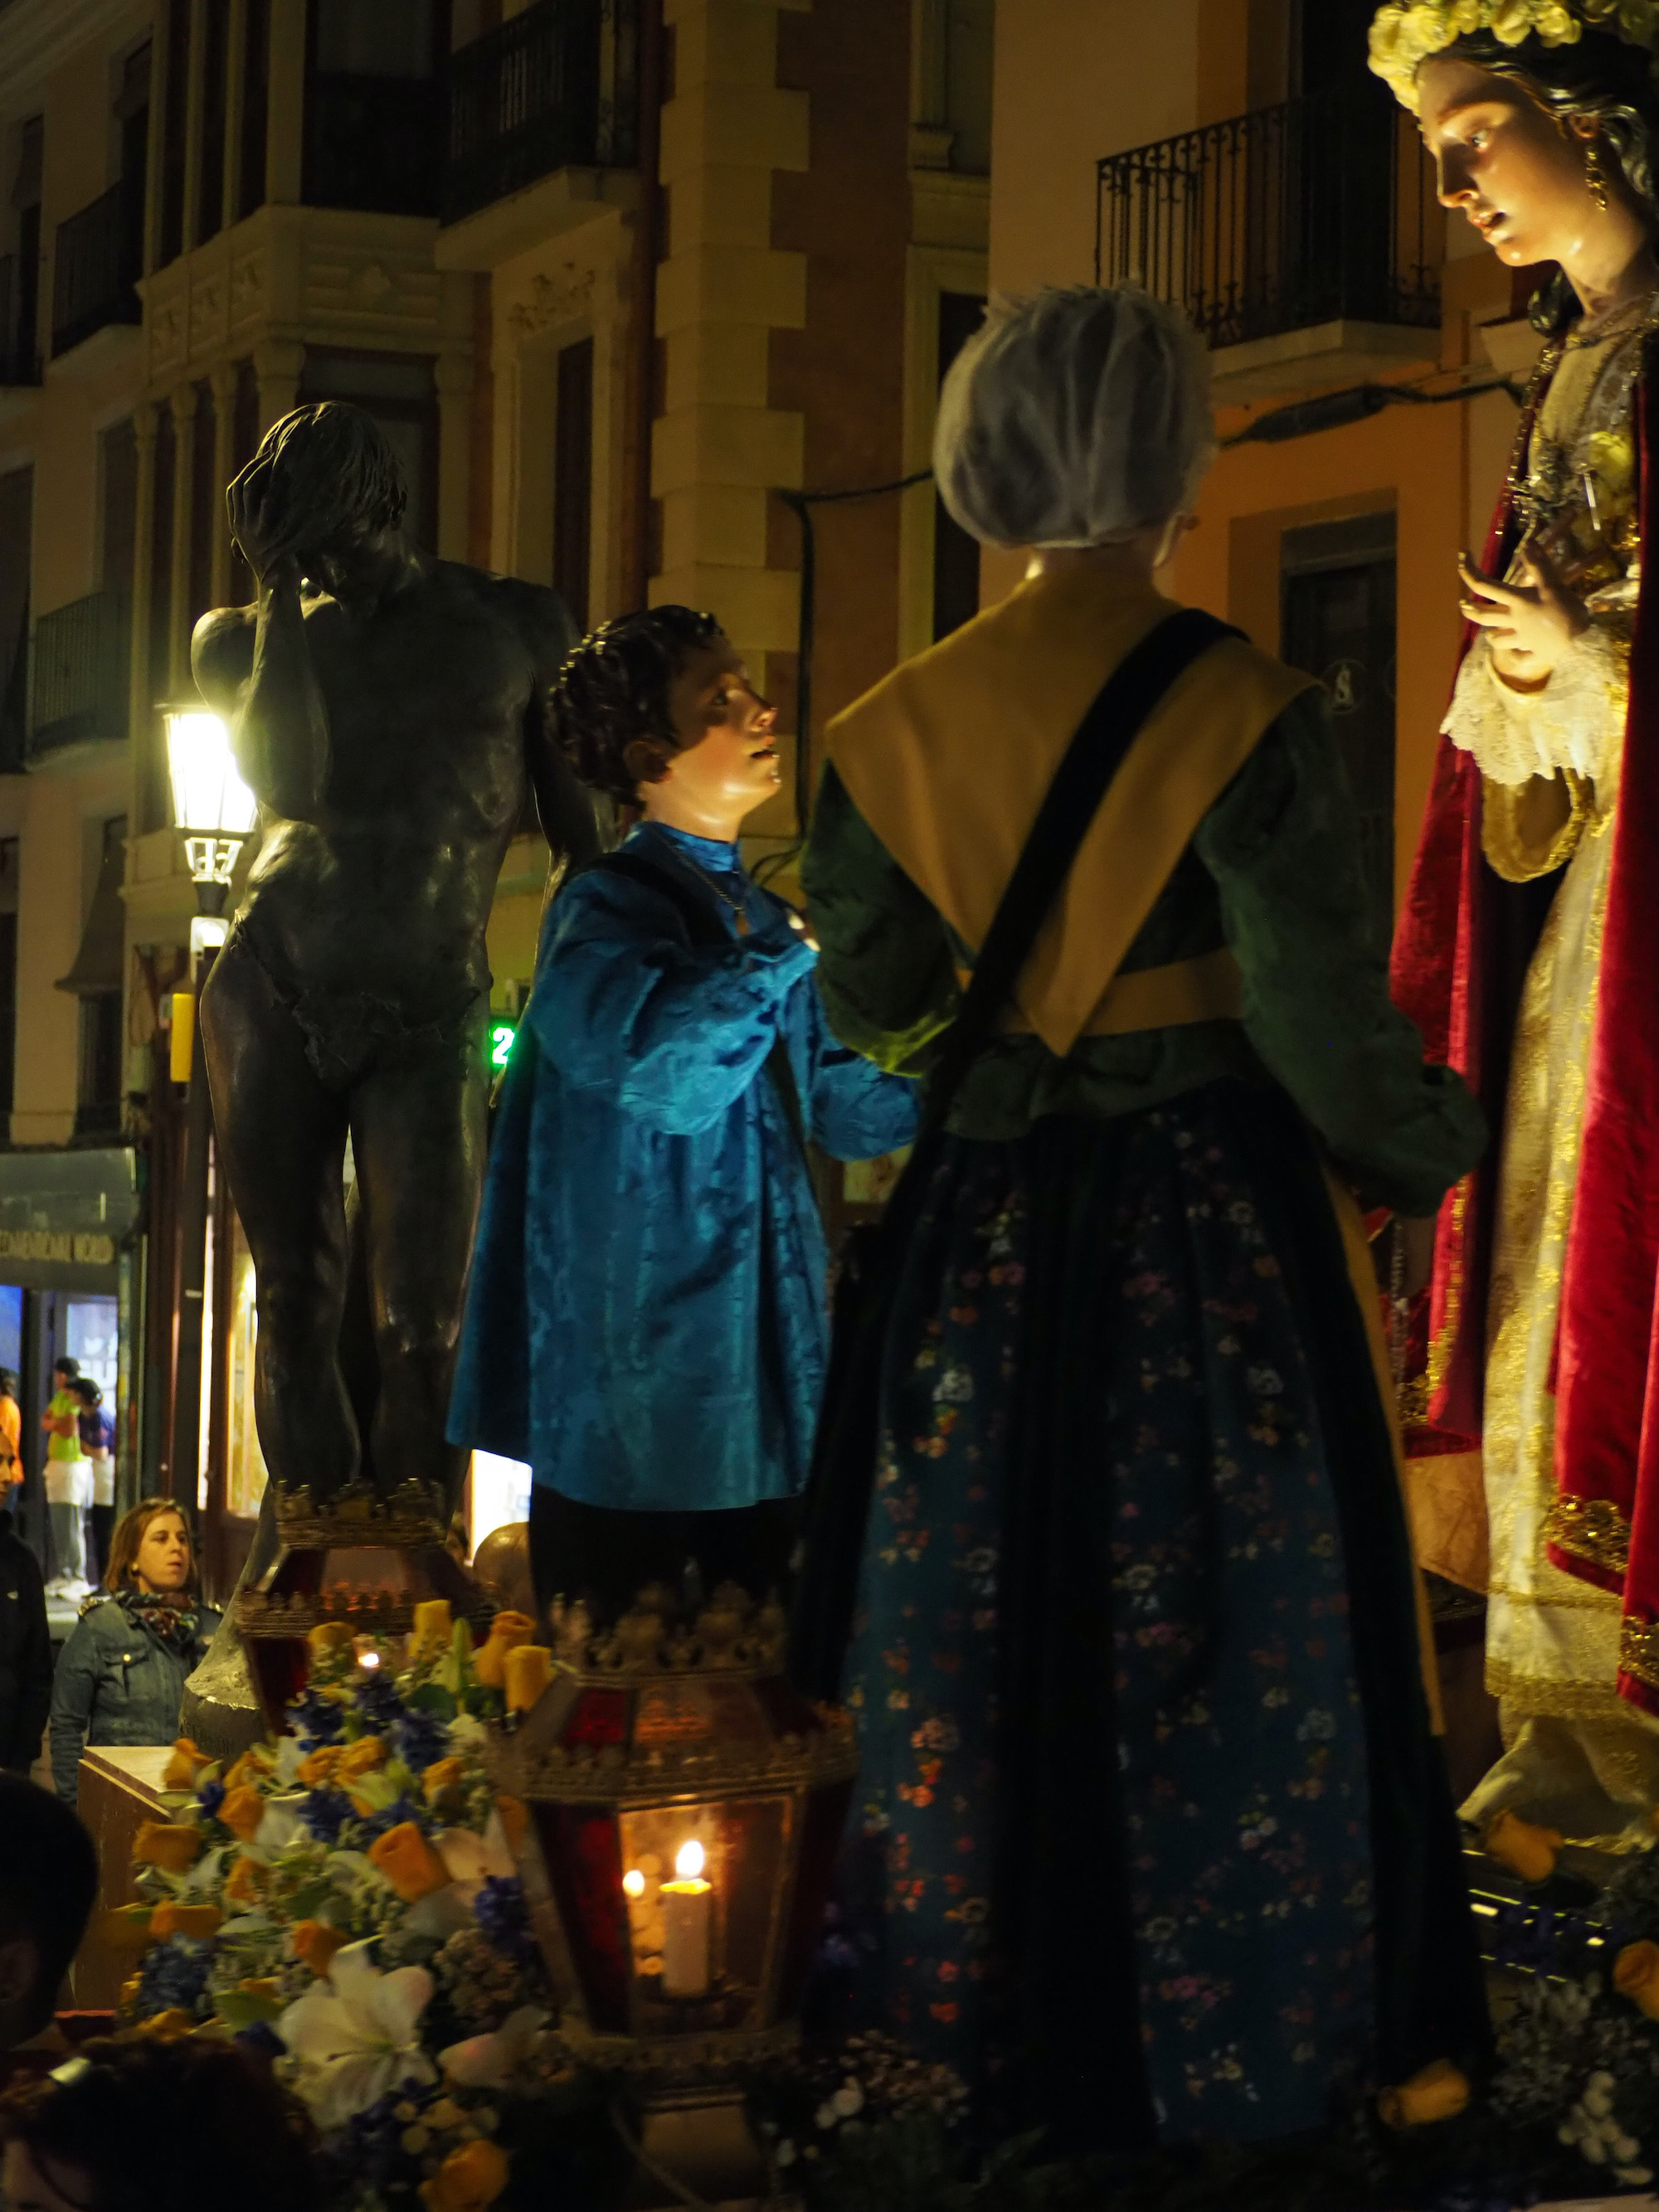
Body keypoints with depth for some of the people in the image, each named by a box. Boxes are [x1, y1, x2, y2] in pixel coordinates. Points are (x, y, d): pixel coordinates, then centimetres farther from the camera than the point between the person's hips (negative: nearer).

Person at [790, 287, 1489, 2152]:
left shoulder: (904, 722, -2)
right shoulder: (1240, 714, -16)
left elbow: (866, 1002, 7)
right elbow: (1327, 1032, -16)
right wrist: (1434, 1144, 4)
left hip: (990, 1233, 4)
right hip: (1214, 1228, -4)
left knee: (980, 1616, 17)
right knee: (1217, 1639, 9)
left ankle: (988, 2002, 30)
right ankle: (1226, 2038, 20)